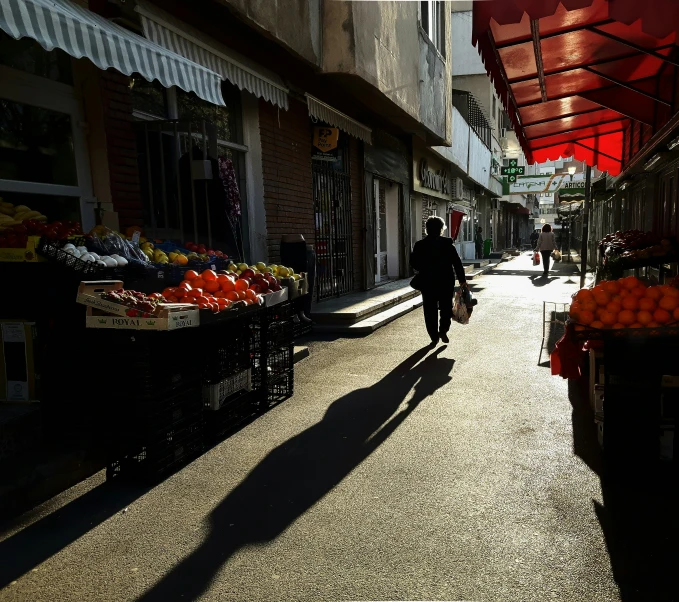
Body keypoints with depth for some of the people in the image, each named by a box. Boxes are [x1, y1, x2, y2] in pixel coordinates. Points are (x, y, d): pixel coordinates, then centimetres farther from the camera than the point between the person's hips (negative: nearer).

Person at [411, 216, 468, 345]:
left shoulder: (419, 245, -1)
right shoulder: (447, 243, -5)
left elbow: (414, 263, 3)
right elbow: (457, 263, -5)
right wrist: (462, 280, 1)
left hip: (427, 283, 1)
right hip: (446, 282, -1)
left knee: (430, 311, 8)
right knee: (446, 308, 14)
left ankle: (434, 337, 8)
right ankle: (443, 330, -1)